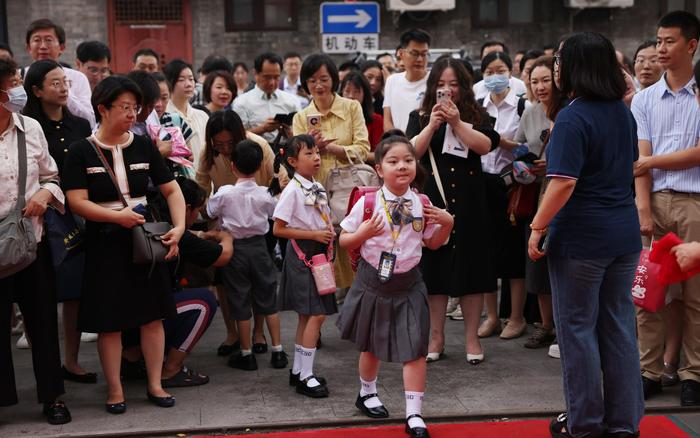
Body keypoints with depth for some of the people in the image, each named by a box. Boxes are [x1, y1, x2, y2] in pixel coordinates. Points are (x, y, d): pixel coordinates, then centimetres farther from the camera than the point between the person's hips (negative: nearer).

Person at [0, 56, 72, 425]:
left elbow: (50, 176, 13)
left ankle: (52, 397, 24)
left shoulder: (30, 128, 3)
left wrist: (44, 194, -7)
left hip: (33, 241, 3)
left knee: (43, 322, 10)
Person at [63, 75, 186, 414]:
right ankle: (114, 389, 16)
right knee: (109, 320, 3)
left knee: (153, 315, 6)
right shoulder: (81, 152, -5)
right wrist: (117, 216, -23)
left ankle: (155, 384, 18)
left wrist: (179, 226, -9)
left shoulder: (144, 146, 4)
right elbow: (77, 201, -12)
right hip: (105, 243, -3)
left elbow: (171, 189, 6)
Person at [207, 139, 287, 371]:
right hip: (259, 246, 2)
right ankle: (277, 350, 15)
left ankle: (246, 354, 12)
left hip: (235, 248, -2)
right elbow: (273, 212, 10)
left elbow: (210, 212, 0)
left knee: (240, 302, 6)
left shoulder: (224, 194, -15)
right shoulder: (264, 194, -7)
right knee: (268, 299, 12)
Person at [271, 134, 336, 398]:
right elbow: (278, 229, -15)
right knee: (316, 314, -11)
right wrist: (314, 234, -18)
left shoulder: (318, 187, 10)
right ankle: (306, 376, -5)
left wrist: (329, 234, 5)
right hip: (302, 254, -8)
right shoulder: (293, 190, -13)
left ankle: (298, 371, 23)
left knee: (307, 315, 13)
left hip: (318, 254, 8)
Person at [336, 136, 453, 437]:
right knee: (371, 345, 17)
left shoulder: (422, 204, -3)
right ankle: (367, 393, 43)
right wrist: (364, 233, -22)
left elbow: (433, 243, 10)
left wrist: (447, 223, -8)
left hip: (408, 284, 1)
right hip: (374, 282, -1)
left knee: (415, 350, -4)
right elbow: (343, 240, -3)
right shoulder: (367, 203, -11)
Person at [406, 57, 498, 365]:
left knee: (471, 268, 2)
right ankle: (436, 337, 15)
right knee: (434, 267, 3)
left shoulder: (475, 115, 8)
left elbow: (485, 145, -9)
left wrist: (456, 123, -18)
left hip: (468, 203, 0)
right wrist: (432, 125, -17)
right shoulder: (420, 117, 8)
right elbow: (411, 152, -6)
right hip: (432, 201, 0)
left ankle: (471, 337, 13)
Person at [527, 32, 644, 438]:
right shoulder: (623, 112, 8)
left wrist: (538, 227, -16)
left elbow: (564, 182, -23)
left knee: (578, 328, 6)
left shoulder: (573, 118, -17)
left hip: (581, 237, -7)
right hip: (625, 233, 7)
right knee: (619, 326, 12)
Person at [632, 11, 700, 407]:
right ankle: (650, 371, 10)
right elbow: (641, 158, 3)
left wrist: (652, 162, -2)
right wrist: (644, 208, -6)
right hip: (655, 200, 3)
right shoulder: (644, 99, 11)